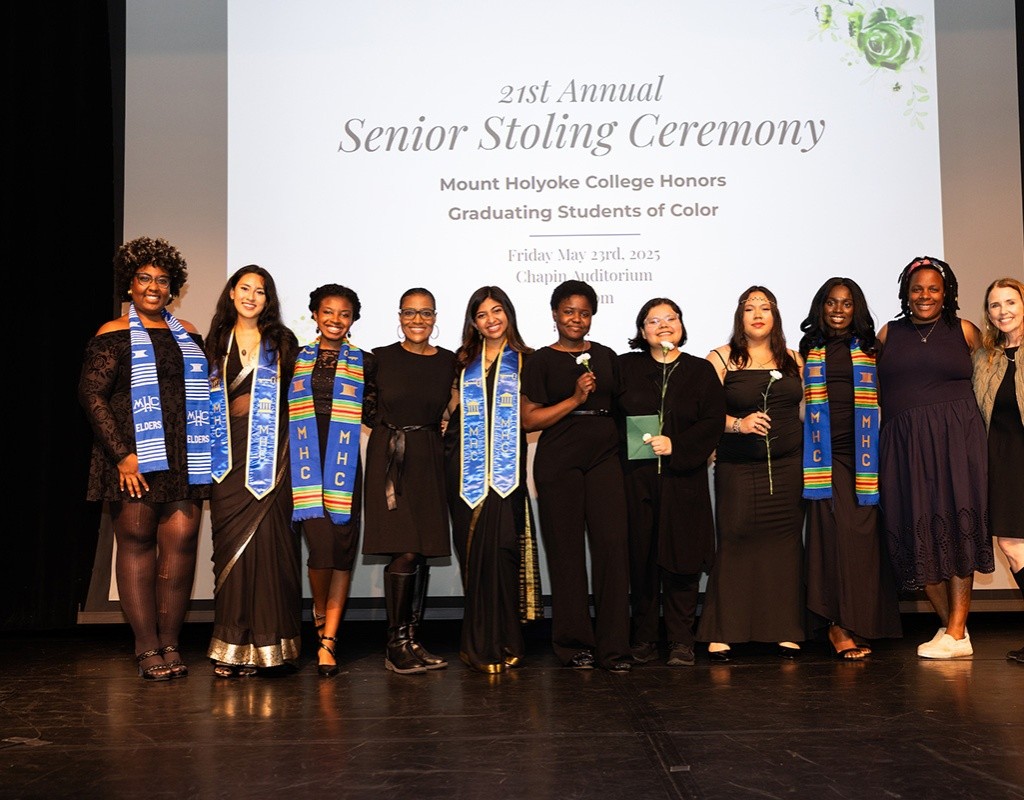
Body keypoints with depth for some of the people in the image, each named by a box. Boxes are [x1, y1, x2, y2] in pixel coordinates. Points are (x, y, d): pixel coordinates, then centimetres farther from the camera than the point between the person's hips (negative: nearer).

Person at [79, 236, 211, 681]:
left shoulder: (188, 335, 16)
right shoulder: (113, 335, 3)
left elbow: (205, 391, 20)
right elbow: (91, 395, -4)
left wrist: (204, 455, 11)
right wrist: (122, 455, -12)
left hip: (185, 458, 4)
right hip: (135, 460, -3)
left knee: (181, 545, -1)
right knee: (136, 544, 0)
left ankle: (170, 644, 7)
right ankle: (147, 649, 5)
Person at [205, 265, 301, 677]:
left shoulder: (282, 342, 8)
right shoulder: (216, 343, 15)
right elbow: (206, 399, 16)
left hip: (270, 457, -2)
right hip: (228, 459, 2)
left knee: (266, 541, -6)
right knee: (230, 545, 0)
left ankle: (265, 643, 1)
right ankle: (232, 647, 5)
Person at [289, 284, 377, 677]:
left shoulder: (364, 363, 10)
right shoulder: (297, 359, 12)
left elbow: (375, 413, 9)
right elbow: (283, 409, 12)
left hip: (345, 463, 1)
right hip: (307, 460, 0)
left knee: (342, 547, -4)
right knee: (321, 545, -10)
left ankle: (328, 640, 5)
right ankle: (320, 615, 20)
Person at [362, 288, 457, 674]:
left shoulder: (449, 362, 7)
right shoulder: (381, 358, 2)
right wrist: (390, 430, 1)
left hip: (429, 458, 3)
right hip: (389, 458, -3)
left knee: (422, 553, 4)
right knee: (405, 552, -9)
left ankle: (412, 640, 15)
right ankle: (396, 645, 1)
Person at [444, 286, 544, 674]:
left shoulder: (524, 361, 10)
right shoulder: (464, 362, 17)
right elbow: (450, 411, 18)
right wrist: (459, 391, 5)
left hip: (506, 469, -2)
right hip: (467, 468, 3)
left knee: (501, 548, -10)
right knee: (472, 551, 0)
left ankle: (501, 642, -1)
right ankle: (478, 642, 8)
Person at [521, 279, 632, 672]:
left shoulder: (606, 356, 15)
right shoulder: (541, 361, 5)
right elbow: (529, 419, -2)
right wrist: (575, 398, -10)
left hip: (604, 459, 3)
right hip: (558, 463, -2)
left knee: (613, 545, -7)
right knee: (567, 553, 0)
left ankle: (612, 647, 0)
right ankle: (575, 644, 12)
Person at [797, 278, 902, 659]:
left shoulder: (869, 350, 14)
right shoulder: (809, 350, 14)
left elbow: (882, 398, 11)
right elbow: (798, 401, 14)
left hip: (862, 453, 1)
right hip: (825, 455, -1)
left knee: (862, 534, -4)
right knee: (833, 532, -10)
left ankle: (855, 624, 4)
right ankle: (840, 626, -8)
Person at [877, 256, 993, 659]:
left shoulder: (964, 331, 8)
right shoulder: (888, 334, 12)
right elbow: (876, 387, 18)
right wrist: (906, 408, 8)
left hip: (955, 437, -2)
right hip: (902, 441, 2)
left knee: (956, 527, -7)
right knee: (918, 533, 0)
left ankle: (956, 633, -4)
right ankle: (950, 624, 10)